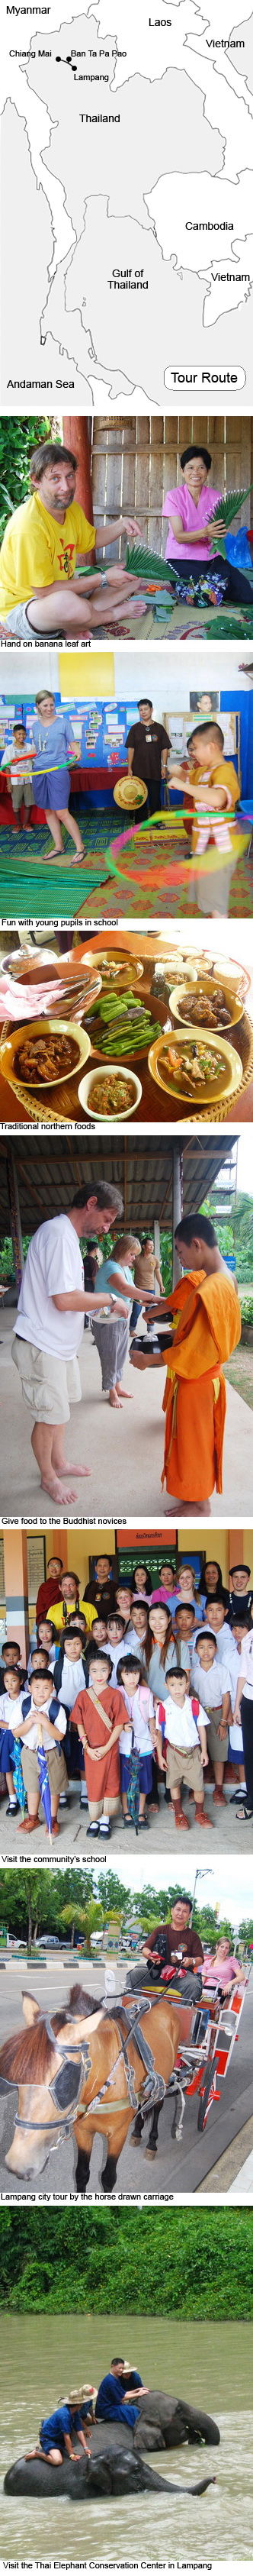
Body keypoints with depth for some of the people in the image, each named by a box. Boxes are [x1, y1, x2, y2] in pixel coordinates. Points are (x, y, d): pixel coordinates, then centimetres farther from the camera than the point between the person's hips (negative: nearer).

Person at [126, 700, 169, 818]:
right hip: (139, 770, 0)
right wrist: (129, 768, -4)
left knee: (155, 797, 4)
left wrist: (164, 766, -2)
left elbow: (164, 748, 5)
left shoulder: (159, 728, 4)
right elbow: (131, 749, 2)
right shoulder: (135, 728, 3)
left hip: (155, 769, 0)